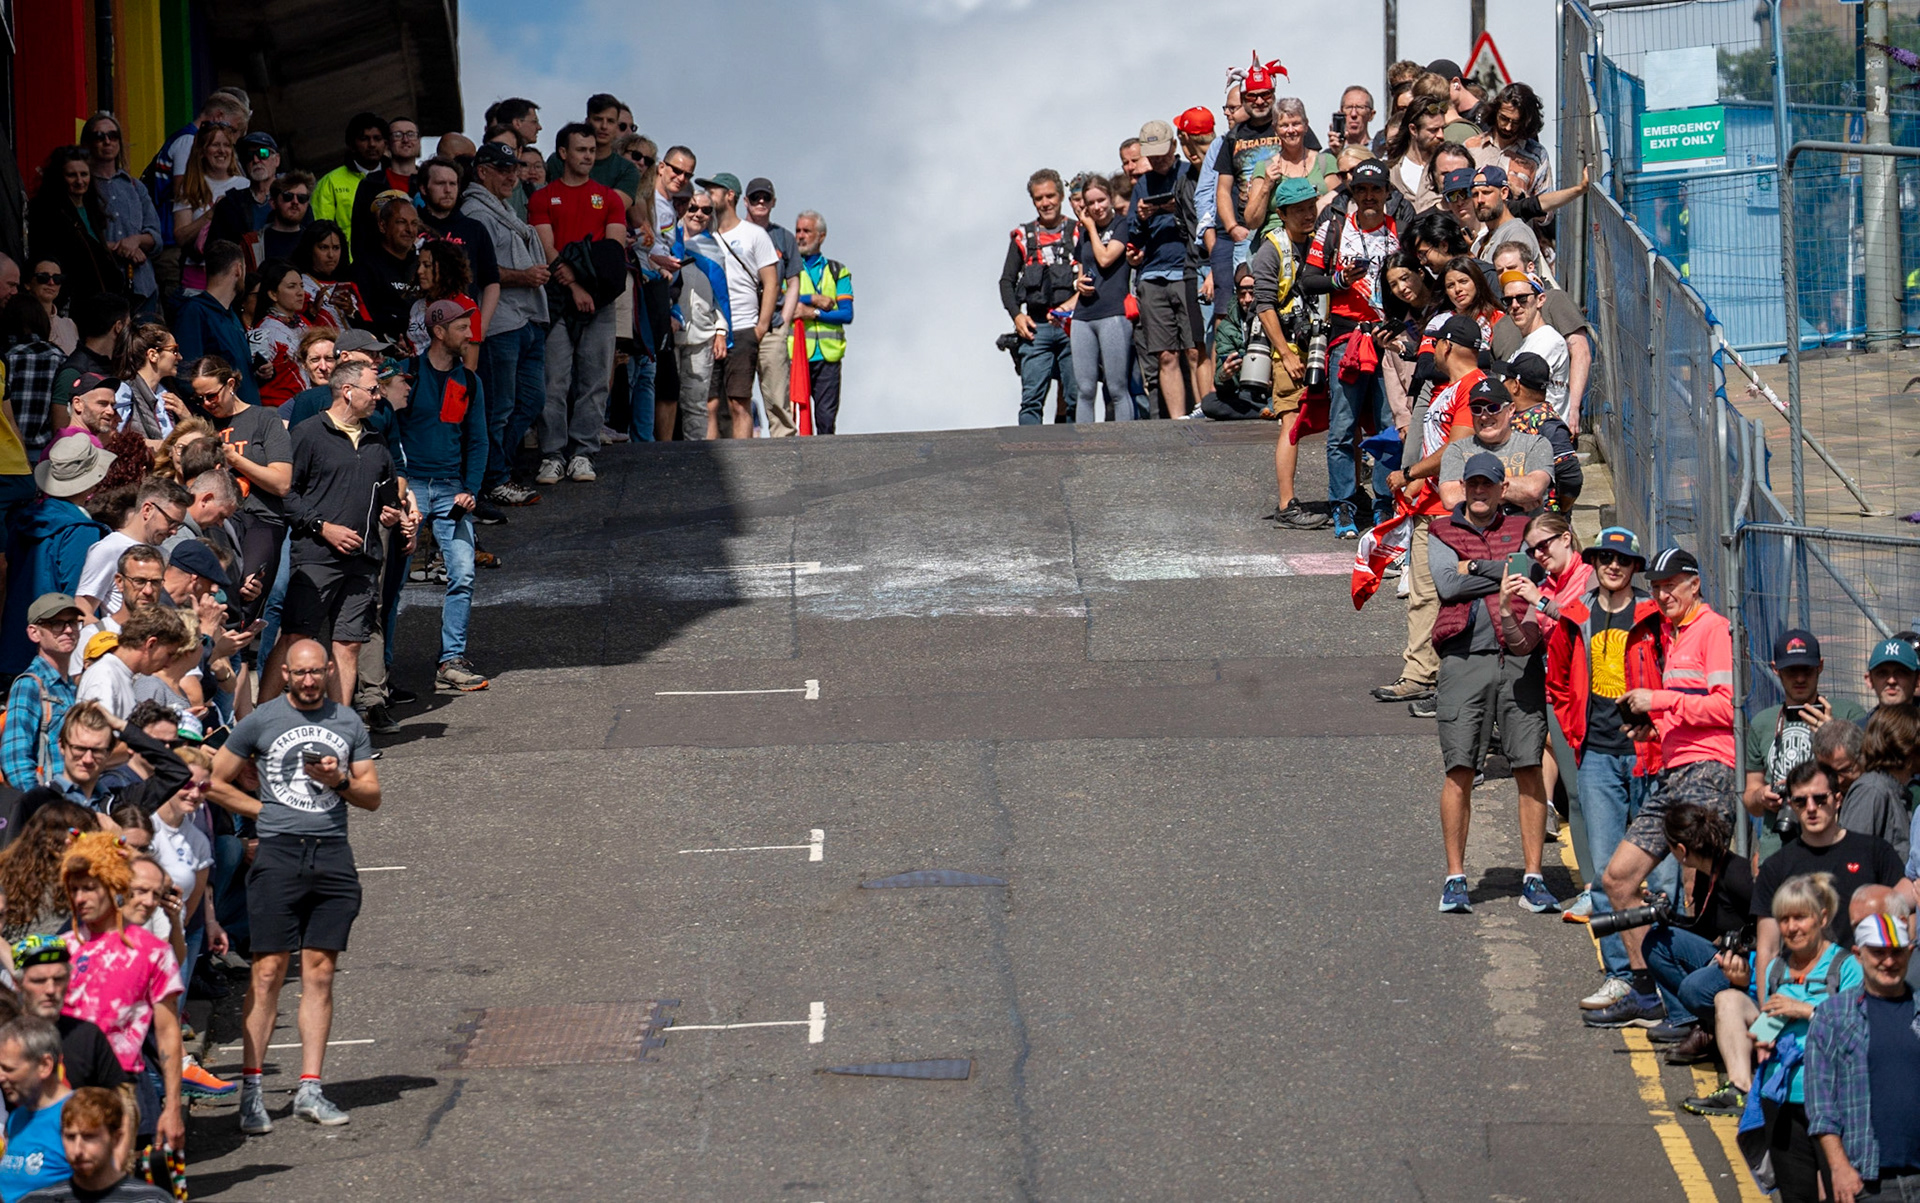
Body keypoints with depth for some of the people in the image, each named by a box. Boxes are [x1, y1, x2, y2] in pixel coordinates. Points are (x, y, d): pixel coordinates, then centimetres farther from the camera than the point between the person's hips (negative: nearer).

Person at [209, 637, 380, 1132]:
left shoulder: (348, 722, 13)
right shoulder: (260, 721, 4)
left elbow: (373, 797, 14)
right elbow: (217, 783, 9)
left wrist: (340, 781, -6)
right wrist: (267, 812, 3)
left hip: (333, 855, 3)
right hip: (279, 853, -3)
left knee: (320, 972, 3)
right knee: (268, 971, -6)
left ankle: (310, 1090, 6)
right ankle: (251, 1088, -3)